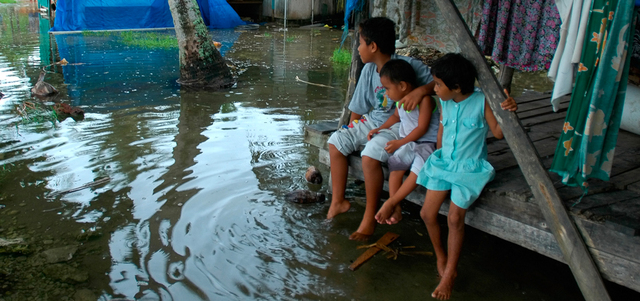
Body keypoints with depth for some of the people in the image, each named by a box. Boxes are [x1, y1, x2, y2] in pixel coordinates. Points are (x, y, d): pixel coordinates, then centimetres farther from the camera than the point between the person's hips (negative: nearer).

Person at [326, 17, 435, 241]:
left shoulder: (408, 65, -16)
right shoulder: (369, 70, 4)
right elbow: (358, 108, 11)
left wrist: (421, 90, -37)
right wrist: (352, 130, 7)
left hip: (399, 125, -7)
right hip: (372, 121, 8)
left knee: (370, 155, -31)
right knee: (336, 141, -6)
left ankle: (370, 218, -14)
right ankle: (337, 201, 5)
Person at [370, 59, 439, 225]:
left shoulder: (424, 99, -16)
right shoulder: (402, 99, 9)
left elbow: (422, 128, -18)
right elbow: (396, 116, 30)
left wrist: (400, 142, -18)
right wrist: (380, 129, 19)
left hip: (427, 142, -7)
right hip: (407, 143, 7)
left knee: (419, 167, -32)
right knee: (396, 163, -19)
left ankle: (390, 203, -25)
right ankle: (396, 207, -20)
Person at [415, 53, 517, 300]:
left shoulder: (482, 101, -12)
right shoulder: (444, 103, 2)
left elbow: (498, 132, -9)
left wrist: (507, 113, -26)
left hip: (469, 167, -5)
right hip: (444, 162, 5)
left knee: (455, 218, -14)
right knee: (427, 213, -3)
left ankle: (448, 275, 4)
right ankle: (441, 258, 24)